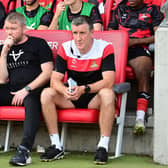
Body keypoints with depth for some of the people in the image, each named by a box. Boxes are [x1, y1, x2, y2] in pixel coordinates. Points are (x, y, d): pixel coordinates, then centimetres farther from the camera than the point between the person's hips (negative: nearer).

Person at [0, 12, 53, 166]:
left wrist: (27, 89, -11)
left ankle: (24, 150, -50)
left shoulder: (38, 44, 9)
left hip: (34, 89, -5)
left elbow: (47, 72, -2)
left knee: (31, 99, -39)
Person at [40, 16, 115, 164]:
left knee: (108, 94, -36)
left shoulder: (105, 48, -12)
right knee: (46, 94, -20)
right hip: (72, 98, 4)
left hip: (95, 98, -3)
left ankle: (103, 146, -31)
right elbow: (55, 80, -7)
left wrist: (84, 89, -36)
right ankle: (56, 146, -16)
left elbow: (108, 82, -22)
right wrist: (65, 91, -31)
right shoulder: (65, 49, -2)